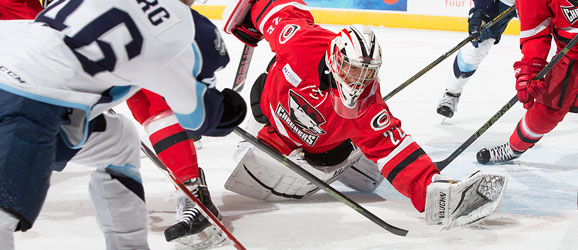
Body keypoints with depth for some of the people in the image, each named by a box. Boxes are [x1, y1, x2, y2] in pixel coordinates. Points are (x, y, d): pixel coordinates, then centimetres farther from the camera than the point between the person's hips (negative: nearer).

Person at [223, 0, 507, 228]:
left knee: (367, 176, 1)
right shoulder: (302, 41, -40)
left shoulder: (366, 106, -35)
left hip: (322, 143, 2)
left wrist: (430, 189, -52)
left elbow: (392, 148, -38)